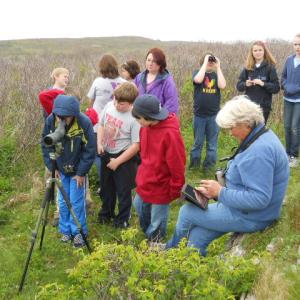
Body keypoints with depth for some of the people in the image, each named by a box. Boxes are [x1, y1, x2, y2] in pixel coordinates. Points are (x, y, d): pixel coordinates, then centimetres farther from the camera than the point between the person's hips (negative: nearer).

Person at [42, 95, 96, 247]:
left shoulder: (84, 123, -27)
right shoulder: (50, 121, -19)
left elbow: (89, 150, -16)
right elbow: (46, 145, -3)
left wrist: (81, 172, -14)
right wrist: (52, 167, -5)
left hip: (77, 170, -3)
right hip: (60, 169, 3)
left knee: (76, 202, 0)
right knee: (63, 202, 9)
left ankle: (78, 232, 17)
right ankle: (66, 230, 27)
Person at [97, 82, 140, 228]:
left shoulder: (135, 118, -26)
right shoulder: (109, 106, -7)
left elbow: (136, 145, -23)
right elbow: (101, 125, 9)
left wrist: (117, 161, -19)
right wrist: (99, 143, -6)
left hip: (124, 157, -6)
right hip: (106, 154, 6)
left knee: (123, 191, 9)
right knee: (106, 187, 23)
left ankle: (123, 219, 30)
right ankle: (106, 213, 46)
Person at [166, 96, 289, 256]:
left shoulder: (259, 151, -28)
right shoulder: (259, 138, 6)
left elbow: (259, 199, -32)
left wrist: (221, 192, -21)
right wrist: (216, 190, 1)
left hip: (249, 217, -9)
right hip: (242, 206, 9)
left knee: (186, 212, 1)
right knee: (197, 235, 6)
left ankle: (172, 250, 30)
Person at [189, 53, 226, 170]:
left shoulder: (217, 75, 6)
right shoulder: (197, 73, 0)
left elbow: (222, 86, -15)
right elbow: (198, 80, -24)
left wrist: (218, 67, -9)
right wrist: (205, 62, -16)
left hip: (214, 114, 2)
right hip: (199, 114, -2)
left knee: (212, 143, 8)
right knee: (198, 142, 9)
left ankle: (209, 166, 19)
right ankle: (194, 165, 21)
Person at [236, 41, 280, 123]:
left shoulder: (270, 67, -3)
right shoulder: (248, 67, 5)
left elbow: (276, 88, -6)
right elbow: (239, 86, 6)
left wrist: (263, 84, -20)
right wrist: (246, 84, -15)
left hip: (264, 106, -3)